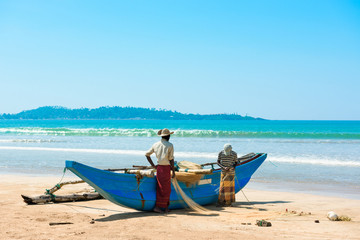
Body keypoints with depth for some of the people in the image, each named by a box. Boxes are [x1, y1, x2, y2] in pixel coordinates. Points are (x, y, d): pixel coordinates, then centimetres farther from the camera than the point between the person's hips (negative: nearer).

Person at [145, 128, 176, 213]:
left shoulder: (156, 144, 8)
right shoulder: (170, 145, -10)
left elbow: (147, 154, 13)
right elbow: (171, 160, -11)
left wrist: (153, 165, 15)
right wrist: (173, 171, -4)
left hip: (159, 167, 7)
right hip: (166, 168, -6)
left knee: (167, 188, 15)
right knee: (164, 189, 1)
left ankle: (166, 207, 18)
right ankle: (158, 206, 0)